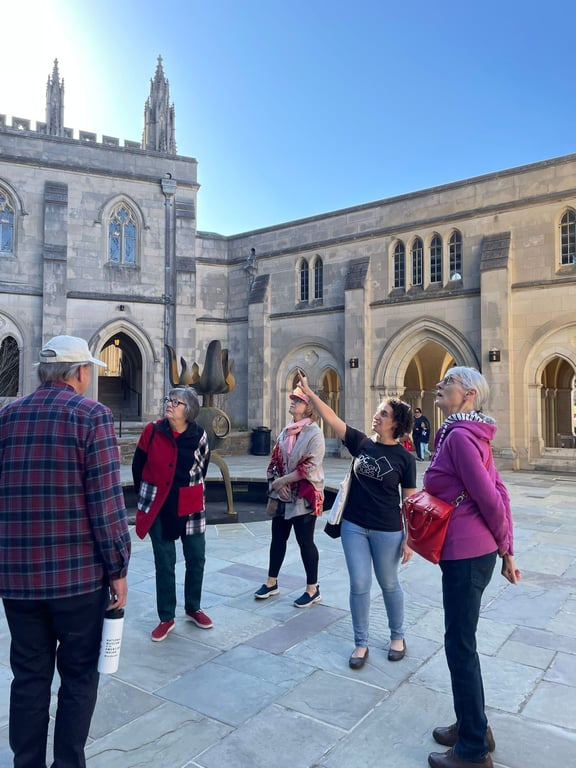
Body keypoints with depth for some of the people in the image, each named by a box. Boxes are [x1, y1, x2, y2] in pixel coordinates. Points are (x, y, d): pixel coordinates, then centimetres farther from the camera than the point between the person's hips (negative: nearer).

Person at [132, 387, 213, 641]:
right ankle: (166, 618, 23)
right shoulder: (152, 430, -8)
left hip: (190, 508, 1)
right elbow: (138, 465, 3)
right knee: (164, 564, 7)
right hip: (158, 507, -1)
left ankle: (193, 608, 34)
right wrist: (144, 496, 8)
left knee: (196, 559, 11)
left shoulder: (199, 435, -7)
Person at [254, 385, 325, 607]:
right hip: (283, 496, 7)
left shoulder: (314, 433, -13)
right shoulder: (286, 431, 9)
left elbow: (309, 468, -20)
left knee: (305, 541, 2)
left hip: (304, 496, -7)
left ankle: (313, 589, 18)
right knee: (278, 537, 14)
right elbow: (275, 460, 10)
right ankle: (271, 582, 30)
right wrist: (278, 484, -6)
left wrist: (282, 480, -15)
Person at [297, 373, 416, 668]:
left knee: (389, 584, 14)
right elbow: (332, 418, -8)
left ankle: (397, 636, 38)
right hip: (353, 526, 3)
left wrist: (409, 539, -7)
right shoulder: (361, 443, -2)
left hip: (387, 531, -2)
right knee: (359, 584, 7)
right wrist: (309, 393, -16)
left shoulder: (404, 457, -9)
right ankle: (361, 642, 24)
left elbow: (409, 501, -6)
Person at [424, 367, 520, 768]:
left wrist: (503, 545, -2)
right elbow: (499, 493, 11)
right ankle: (472, 726, 36)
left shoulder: (459, 436, -18)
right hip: (477, 550, 9)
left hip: (465, 554, -9)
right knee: (462, 640, 20)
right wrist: (506, 550, 13)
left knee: (460, 645, 4)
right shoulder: (468, 433, 10)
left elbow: (488, 498, -17)